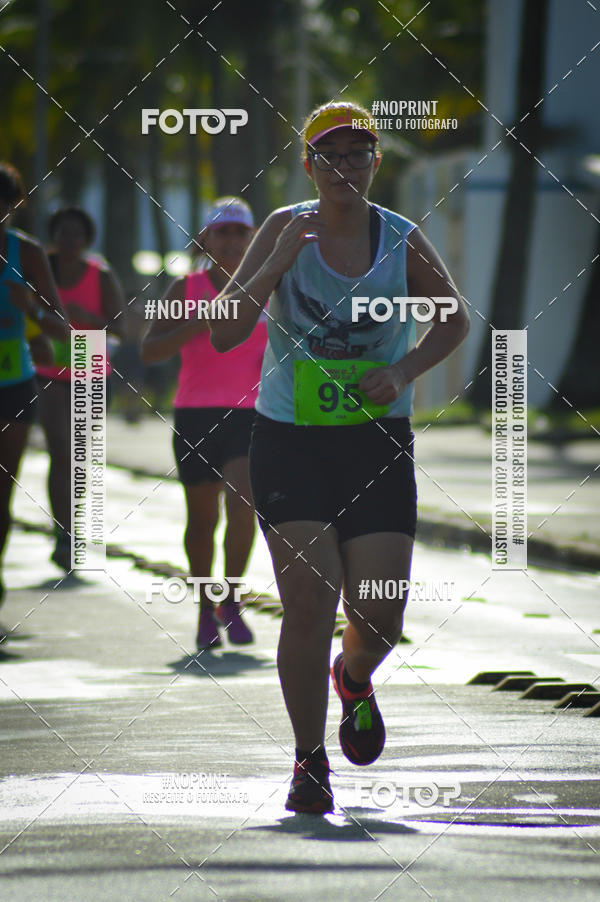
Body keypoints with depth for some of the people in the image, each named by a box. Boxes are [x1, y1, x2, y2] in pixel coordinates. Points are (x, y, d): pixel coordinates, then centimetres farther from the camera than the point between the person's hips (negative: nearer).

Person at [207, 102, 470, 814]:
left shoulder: (401, 240, 1)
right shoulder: (284, 228, -2)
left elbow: (453, 320, 17)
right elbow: (222, 334, -7)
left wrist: (404, 371, -1)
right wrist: (278, 262, -20)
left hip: (377, 443, 1)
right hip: (289, 441, -1)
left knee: (379, 617, -2)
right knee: (307, 604, -10)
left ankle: (353, 679, 35)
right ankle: (309, 761, 6)